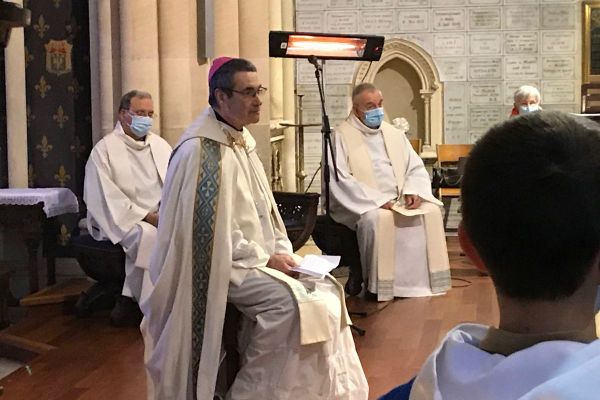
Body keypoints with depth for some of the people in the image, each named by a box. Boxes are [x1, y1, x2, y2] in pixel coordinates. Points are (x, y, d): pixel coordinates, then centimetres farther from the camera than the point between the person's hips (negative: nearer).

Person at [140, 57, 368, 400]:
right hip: (222, 262, -9)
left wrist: (281, 251, 2)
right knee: (286, 300, -27)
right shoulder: (200, 149, -16)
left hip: (256, 256, 9)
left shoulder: (242, 141, 12)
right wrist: (265, 258, -17)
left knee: (326, 290, -2)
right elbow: (209, 226, -20)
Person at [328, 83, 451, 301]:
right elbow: (340, 181, -14)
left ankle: (420, 280, -11)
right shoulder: (342, 136, -3)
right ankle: (377, 285, -20)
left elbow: (416, 167, 15)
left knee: (431, 212, -18)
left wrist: (413, 191, -8)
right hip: (365, 205, -6)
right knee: (377, 219, -36)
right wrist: (378, 201, -20)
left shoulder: (394, 134, 16)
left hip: (399, 200, 6)